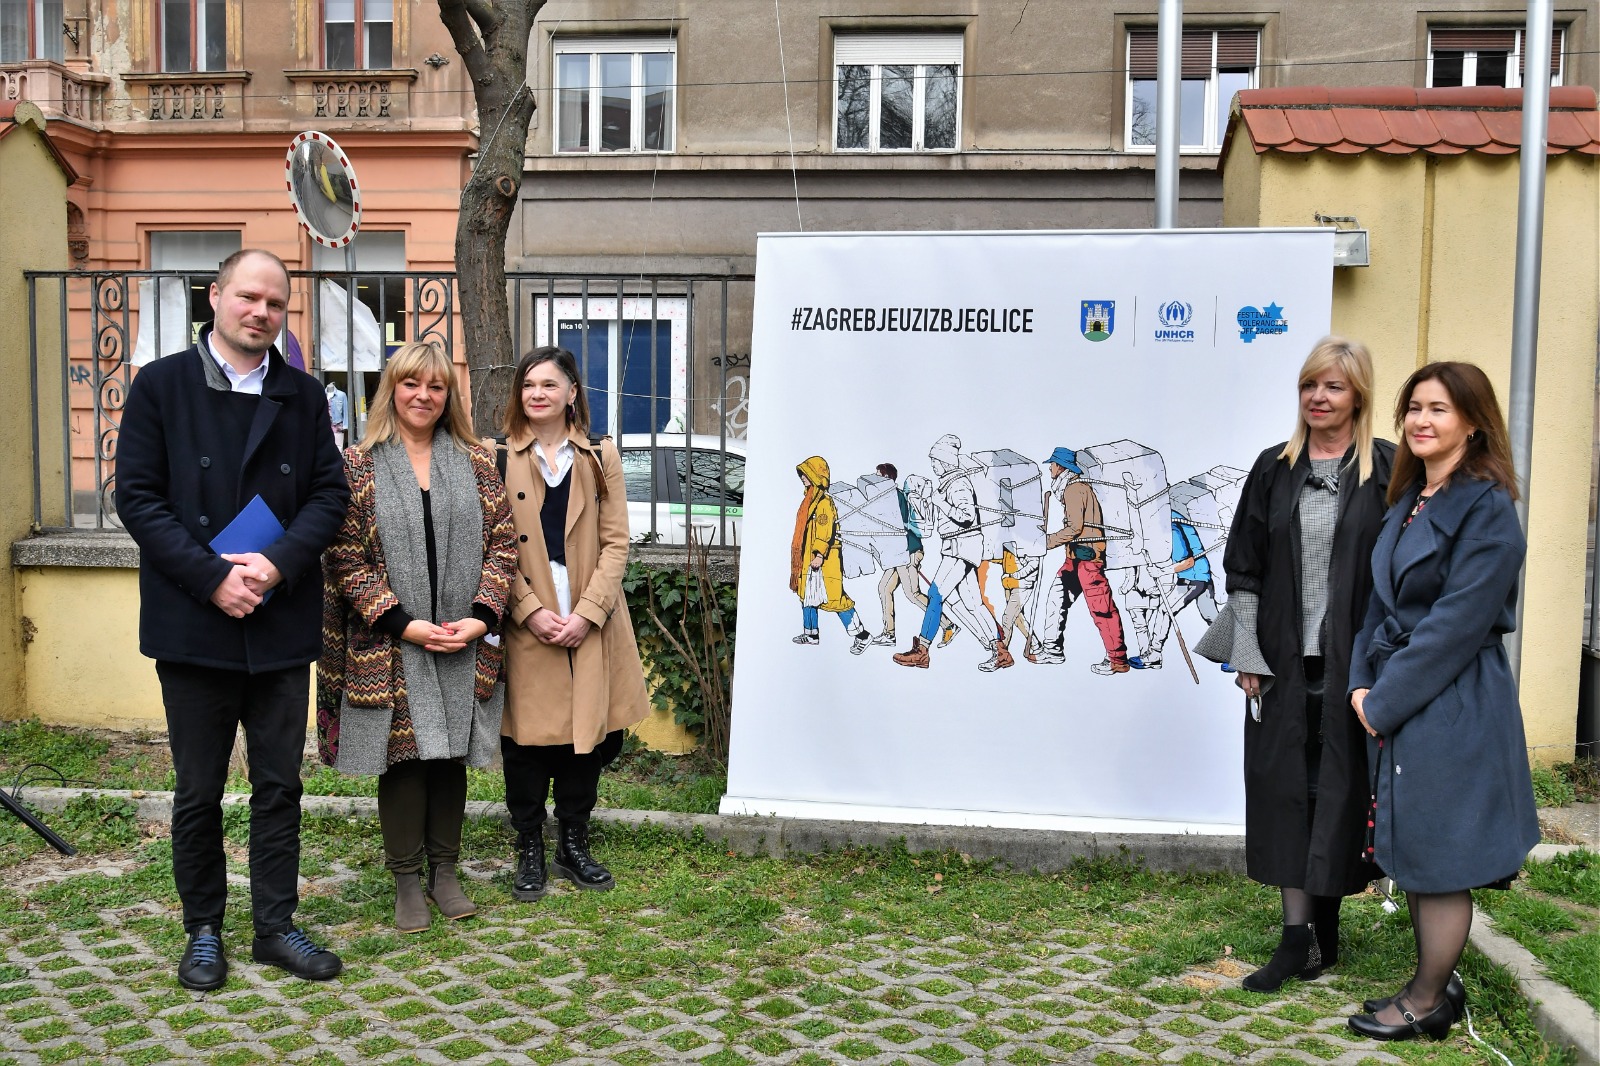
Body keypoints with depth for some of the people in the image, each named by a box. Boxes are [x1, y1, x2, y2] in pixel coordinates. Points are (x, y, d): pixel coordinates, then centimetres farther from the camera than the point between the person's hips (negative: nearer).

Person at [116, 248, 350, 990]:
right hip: (193, 623, -2)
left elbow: (330, 493, 3)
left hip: (281, 622, 2)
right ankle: (203, 932, 24)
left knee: (279, 784, 9)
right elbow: (137, 496, -6)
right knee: (199, 790, 9)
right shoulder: (161, 386, 0)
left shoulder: (304, 397, 7)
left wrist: (278, 563, -14)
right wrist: (212, 578, -15)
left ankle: (276, 927, 22)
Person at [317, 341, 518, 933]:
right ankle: (407, 881, 17)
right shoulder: (358, 465, -1)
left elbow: (502, 541, 4)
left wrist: (480, 616, -8)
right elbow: (344, 556, -5)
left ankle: (444, 871, 24)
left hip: (464, 644, 2)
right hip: (390, 643, -2)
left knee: (452, 754, 10)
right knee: (402, 758, 3)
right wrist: (402, 623, -13)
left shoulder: (476, 462, 7)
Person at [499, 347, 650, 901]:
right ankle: (529, 851, 19)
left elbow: (615, 542, 1)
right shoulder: (500, 459, 2)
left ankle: (574, 845, 24)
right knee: (526, 738, 3)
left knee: (586, 734, 7)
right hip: (524, 624, -1)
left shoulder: (600, 457, 6)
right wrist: (531, 610, -12)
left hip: (589, 623, 2)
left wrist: (587, 613, -9)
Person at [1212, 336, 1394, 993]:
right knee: (1285, 790, 5)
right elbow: (1243, 567, 6)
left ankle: (1324, 930, 21)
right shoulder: (1275, 469, 7)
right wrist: (1247, 655, 0)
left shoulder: (1387, 470, -1)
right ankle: (1298, 937, 15)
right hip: (1283, 663, 3)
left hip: (1351, 662, -2)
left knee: (1339, 790, 5)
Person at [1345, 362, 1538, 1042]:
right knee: (1413, 854, 15)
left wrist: (1384, 701, -15)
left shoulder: (1487, 508, -13)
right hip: (1395, 701, 8)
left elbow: (1456, 623, -18)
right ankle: (1437, 985, 30)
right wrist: (1363, 681, 1)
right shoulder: (1407, 501, 12)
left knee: (1440, 857, 2)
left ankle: (1426, 1004, 17)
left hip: (1454, 708, -8)